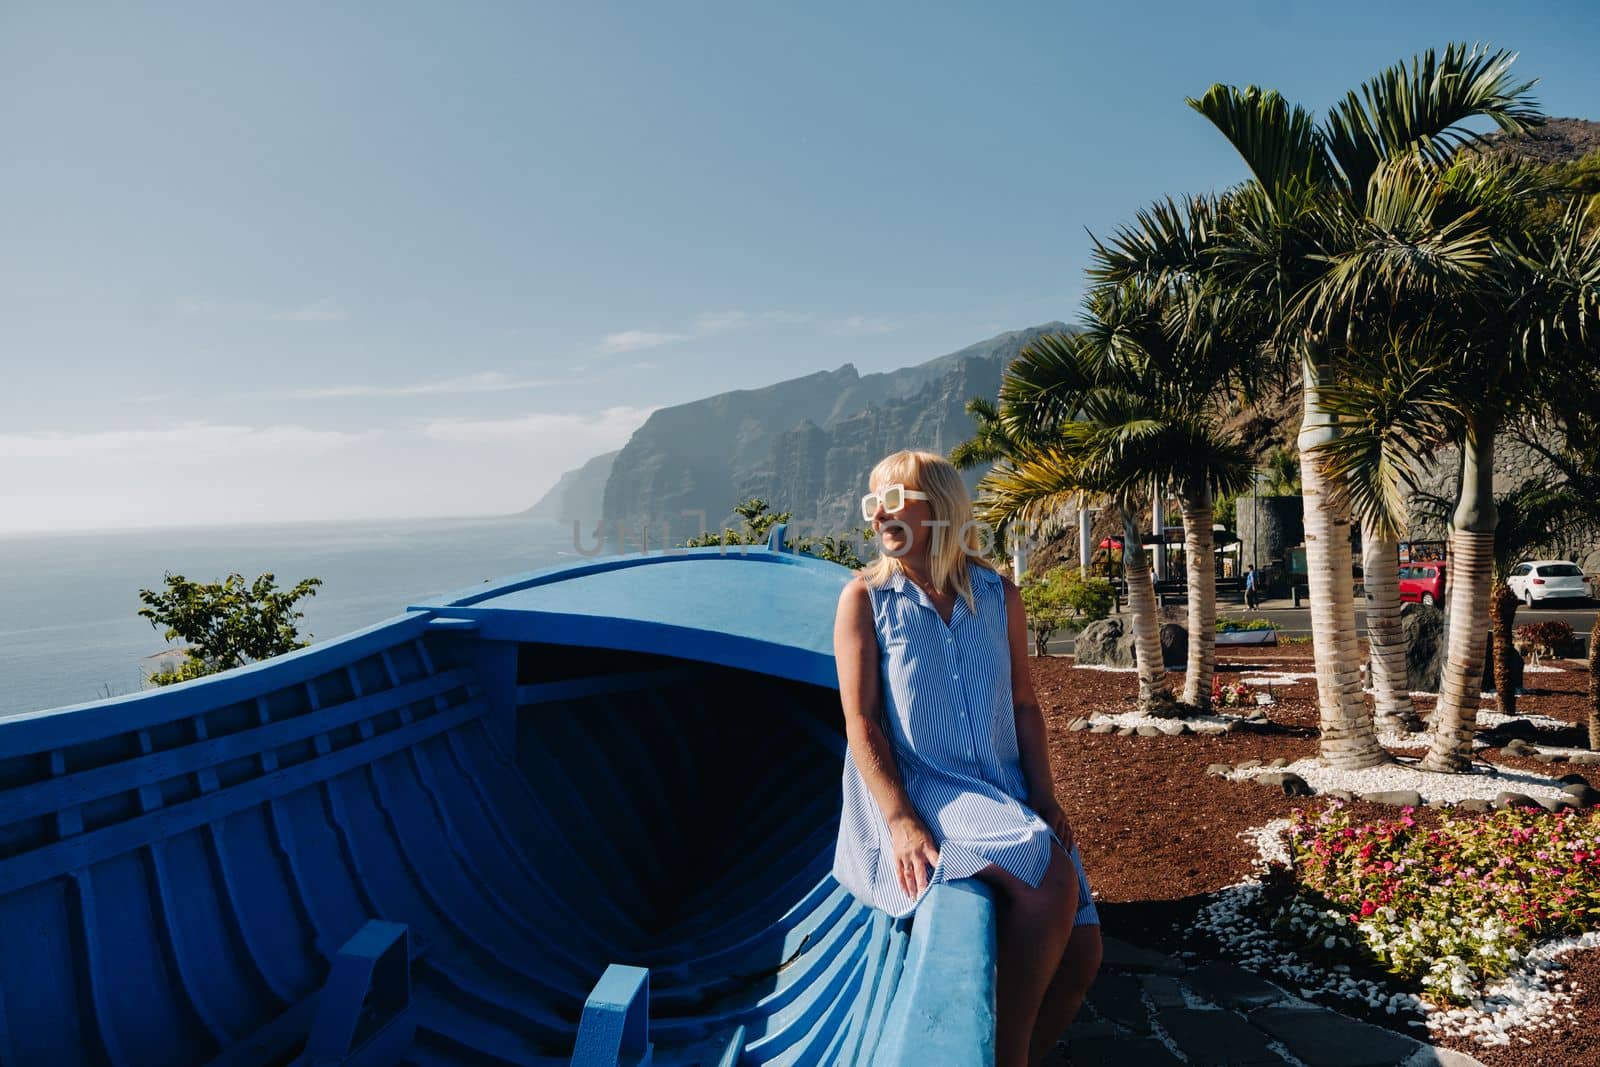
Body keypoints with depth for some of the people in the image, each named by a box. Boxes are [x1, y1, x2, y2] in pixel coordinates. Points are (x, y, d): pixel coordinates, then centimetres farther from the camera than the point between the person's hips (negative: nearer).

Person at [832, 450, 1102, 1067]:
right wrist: (900, 820, -19)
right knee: (1050, 878, -28)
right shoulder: (865, 597, -1)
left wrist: (1044, 794, 0)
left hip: (1005, 794, 5)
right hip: (918, 792, -5)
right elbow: (860, 722, -7)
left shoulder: (998, 595, 10)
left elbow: (1023, 704, 12)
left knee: (1080, 954, -8)